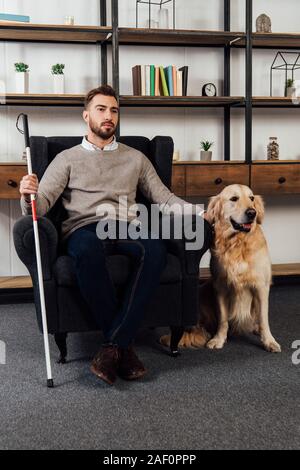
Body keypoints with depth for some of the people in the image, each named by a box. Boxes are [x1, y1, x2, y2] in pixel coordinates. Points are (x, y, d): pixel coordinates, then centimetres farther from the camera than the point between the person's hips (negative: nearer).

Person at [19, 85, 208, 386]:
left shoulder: (135, 158, 26)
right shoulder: (67, 158, 19)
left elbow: (162, 197, 18)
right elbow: (41, 204, 7)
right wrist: (29, 194, -18)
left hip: (126, 229, 2)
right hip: (84, 228, -1)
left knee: (155, 249, -35)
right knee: (87, 251, -40)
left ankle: (114, 345, -31)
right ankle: (124, 345, -27)